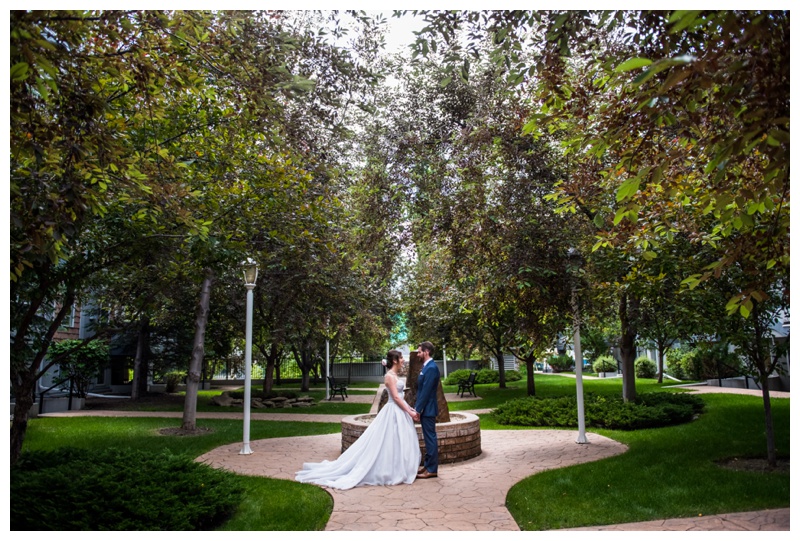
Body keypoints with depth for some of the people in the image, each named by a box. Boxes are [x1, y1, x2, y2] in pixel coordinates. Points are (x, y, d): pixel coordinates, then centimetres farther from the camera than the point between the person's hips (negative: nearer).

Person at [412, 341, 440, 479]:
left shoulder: (431, 368, -19)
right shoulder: (426, 367, 13)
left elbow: (426, 391, -22)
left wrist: (418, 410, -19)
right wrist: (417, 408, 15)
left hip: (427, 409, -10)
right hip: (424, 409, 10)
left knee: (430, 438, -3)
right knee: (428, 438, 15)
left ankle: (432, 470, 4)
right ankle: (428, 465, 24)